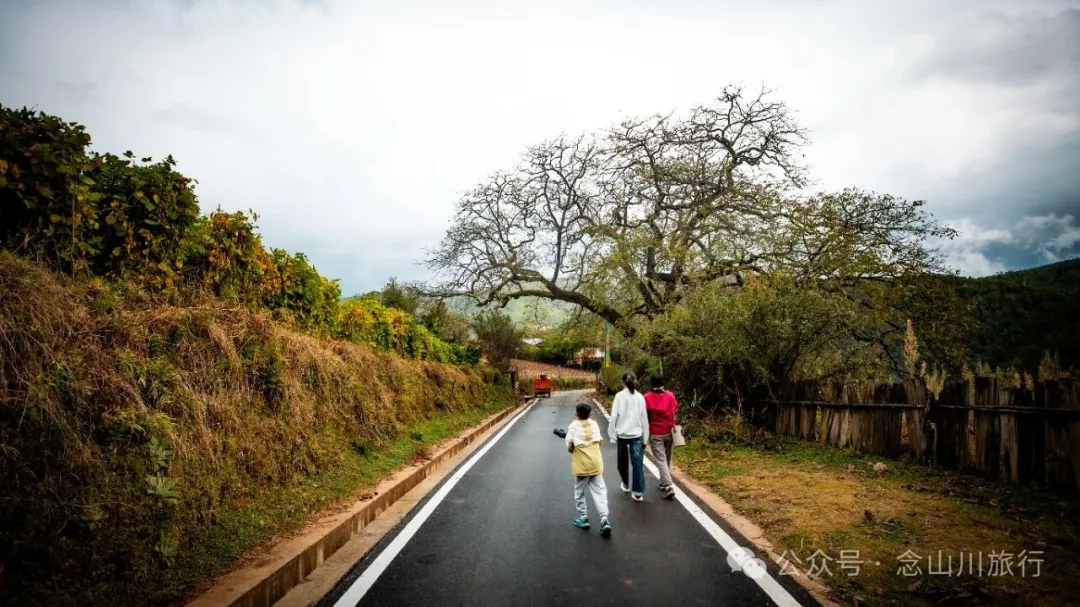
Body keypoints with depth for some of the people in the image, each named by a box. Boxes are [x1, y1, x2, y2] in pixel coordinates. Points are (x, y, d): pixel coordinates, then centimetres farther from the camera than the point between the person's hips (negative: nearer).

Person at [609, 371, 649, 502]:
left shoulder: (619, 396, -6)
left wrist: (613, 435, 1)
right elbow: (644, 418, 1)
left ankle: (626, 485, 36)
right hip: (637, 434, 1)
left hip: (622, 434, 0)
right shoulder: (640, 397, -2)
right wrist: (645, 437, 8)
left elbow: (614, 417, -7)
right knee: (638, 463, 4)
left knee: (623, 461, 20)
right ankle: (638, 492, 2)